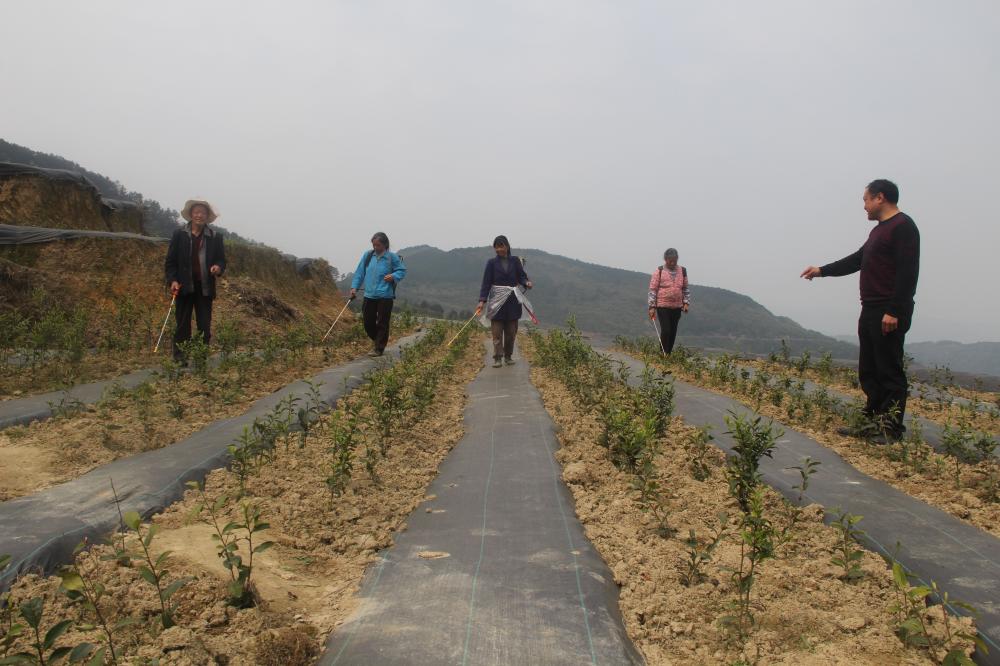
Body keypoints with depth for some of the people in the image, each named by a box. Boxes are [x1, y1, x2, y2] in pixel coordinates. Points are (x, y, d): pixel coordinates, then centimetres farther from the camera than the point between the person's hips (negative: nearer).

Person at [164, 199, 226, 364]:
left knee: (205, 326, 3)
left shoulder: (215, 237, 5)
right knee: (182, 325, 3)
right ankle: (180, 359, 8)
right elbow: (170, 261, 3)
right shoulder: (179, 235, 3)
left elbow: (221, 259, 10)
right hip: (185, 287, -1)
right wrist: (172, 280, -10)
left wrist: (218, 267, -14)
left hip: (205, 288, 1)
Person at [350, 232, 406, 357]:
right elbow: (359, 272, 9)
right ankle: (376, 340, 34)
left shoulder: (392, 257, -5)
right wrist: (354, 287, 3)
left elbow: (402, 270, 1)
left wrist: (394, 276, -18)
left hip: (385, 296, -4)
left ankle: (379, 349, 9)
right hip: (369, 295, 4)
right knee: (368, 322, 9)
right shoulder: (367, 255, 5)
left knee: (382, 323, 0)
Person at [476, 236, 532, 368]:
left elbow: (522, 276, 5)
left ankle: (508, 356, 19)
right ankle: (497, 358, -1)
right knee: (497, 332, -4)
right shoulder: (492, 263, 3)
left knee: (511, 331, 7)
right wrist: (482, 301, -10)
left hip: (512, 303, 2)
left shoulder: (515, 261, 6)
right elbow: (486, 283, -1)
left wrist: (527, 283, -19)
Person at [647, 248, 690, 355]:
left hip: (677, 307, 4)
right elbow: (652, 289, -6)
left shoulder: (682, 271, 7)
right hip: (663, 306, -4)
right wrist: (652, 306, -10)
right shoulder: (659, 271, -5)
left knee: (673, 332, 8)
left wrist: (686, 302, 6)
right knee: (665, 330, -10)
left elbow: (686, 288, 16)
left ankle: (669, 353, 18)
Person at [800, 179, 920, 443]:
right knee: (868, 372, 13)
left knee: (889, 372, -7)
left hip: (889, 314, -10)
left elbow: (908, 273, -19)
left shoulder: (903, 226, -11)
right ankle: (873, 421, 20)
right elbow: (857, 260, 28)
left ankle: (892, 430, -2)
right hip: (871, 311, 10)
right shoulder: (879, 230, 19)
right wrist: (822, 271, 27)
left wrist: (894, 311, -23)